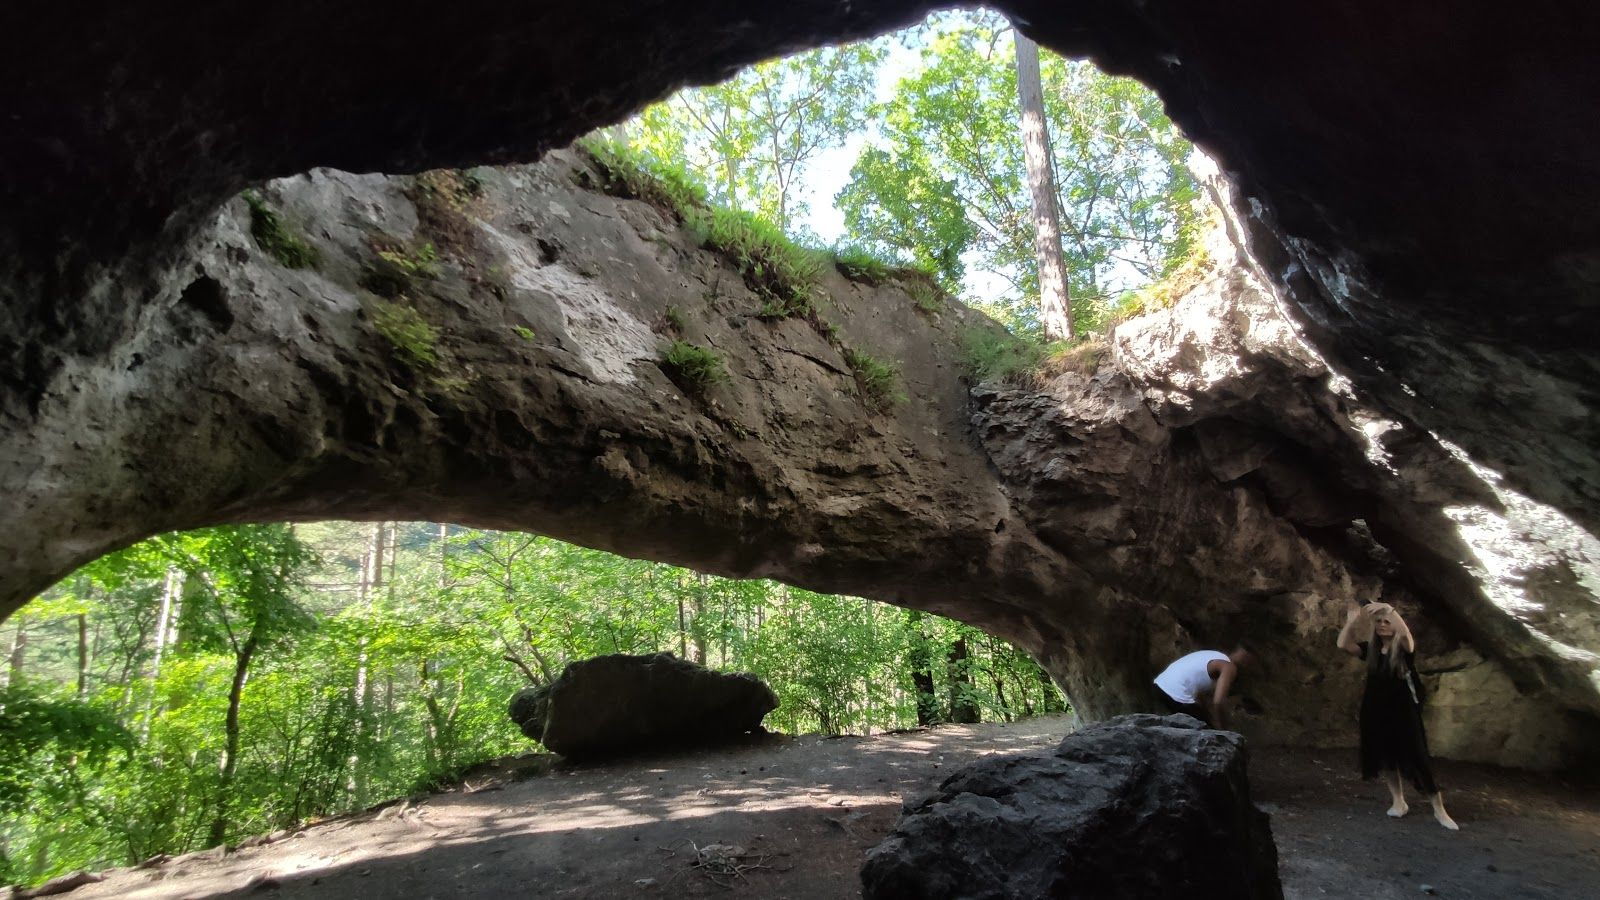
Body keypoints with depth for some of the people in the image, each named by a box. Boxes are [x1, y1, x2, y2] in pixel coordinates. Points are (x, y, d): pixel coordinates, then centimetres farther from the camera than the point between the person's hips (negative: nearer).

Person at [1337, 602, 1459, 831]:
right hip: (1376, 712, 4)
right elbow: (1343, 645, -12)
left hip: (1403, 713, -4)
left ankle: (1439, 810, 8)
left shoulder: (1404, 649, -8)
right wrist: (1352, 621, -22)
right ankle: (1399, 802, 26)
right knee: (1385, 758, 11)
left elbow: (1407, 635, -31)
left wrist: (1390, 610, -40)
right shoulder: (1370, 649, 3)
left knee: (1417, 761, -3)